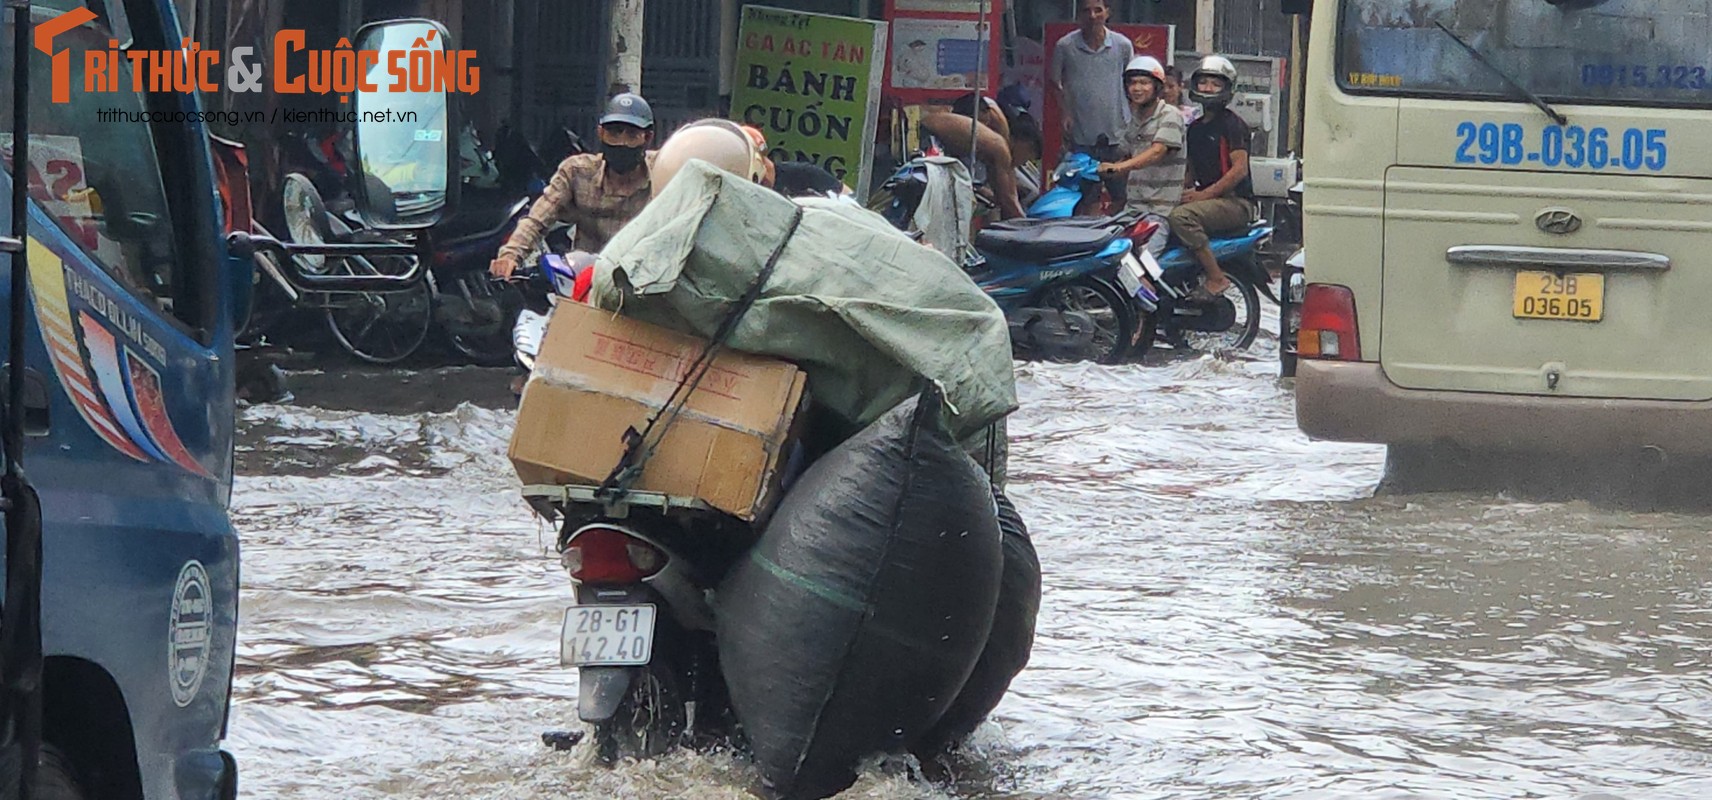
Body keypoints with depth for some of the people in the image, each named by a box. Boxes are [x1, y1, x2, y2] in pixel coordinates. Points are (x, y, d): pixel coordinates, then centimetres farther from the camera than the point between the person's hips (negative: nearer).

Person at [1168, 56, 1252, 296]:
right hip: (1207, 198, 9)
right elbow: (1192, 170, 26)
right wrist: (1183, 190, 3)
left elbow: (1240, 169, -15)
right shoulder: (1196, 128, 19)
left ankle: (1216, 278, -27)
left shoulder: (1232, 124, -7)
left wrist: (1204, 194, -19)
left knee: (1182, 216, -32)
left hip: (1236, 201, -9)